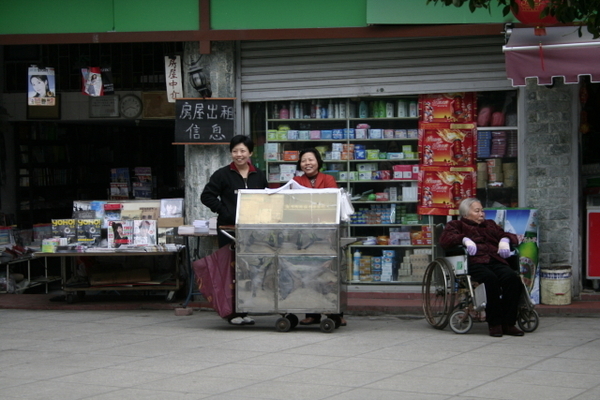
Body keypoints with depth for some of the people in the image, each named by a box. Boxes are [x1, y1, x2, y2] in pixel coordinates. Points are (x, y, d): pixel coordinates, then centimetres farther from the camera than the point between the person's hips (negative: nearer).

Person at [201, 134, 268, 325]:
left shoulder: (259, 175, 12)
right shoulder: (223, 174, 0)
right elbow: (207, 196, -3)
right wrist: (225, 212, -11)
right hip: (229, 228, -3)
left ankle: (244, 311, 12)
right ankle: (233, 313, 3)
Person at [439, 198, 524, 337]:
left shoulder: (490, 224, 37)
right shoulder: (456, 225, 23)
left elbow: (508, 236, 32)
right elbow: (445, 239, 3)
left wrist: (505, 240, 7)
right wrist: (465, 239, -14)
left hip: (495, 261, 4)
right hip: (474, 262, -4)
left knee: (512, 278, -29)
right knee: (490, 278, -37)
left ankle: (508, 323, -26)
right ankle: (494, 323, -28)